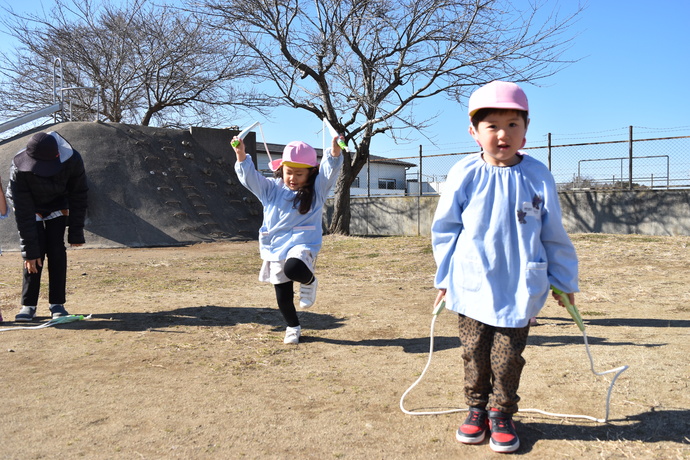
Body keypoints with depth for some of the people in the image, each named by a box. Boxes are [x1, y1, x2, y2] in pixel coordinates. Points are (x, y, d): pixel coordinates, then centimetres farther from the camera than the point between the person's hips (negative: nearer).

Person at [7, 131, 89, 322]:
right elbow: (24, 213, -31)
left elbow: (78, 198, -20)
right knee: (35, 252, -13)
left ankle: (57, 304, -1)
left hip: (57, 205, 1)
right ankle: (28, 305, -3)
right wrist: (29, 250, -29)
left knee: (57, 250, -10)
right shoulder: (19, 168, -36)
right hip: (28, 206, -1)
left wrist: (76, 233, -17)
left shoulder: (73, 161, -35)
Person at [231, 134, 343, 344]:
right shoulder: (271, 188, 9)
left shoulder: (317, 189, 1)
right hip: (275, 248, 4)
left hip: (302, 244, -4)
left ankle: (309, 281, -1)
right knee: (282, 296, 10)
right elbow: (249, 176, 0)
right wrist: (241, 155, -17)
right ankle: (293, 327, 36)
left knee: (294, 269, -37)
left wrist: (335, 151, -33)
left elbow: (330, 169, -14)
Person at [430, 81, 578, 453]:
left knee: (508, 357, 7)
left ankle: (501, 413, 29)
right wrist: (444, 277, 5)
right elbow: (444, 229, 3)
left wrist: (564, 280, 12)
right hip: (472, 287, 0)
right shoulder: (464, 175, -6)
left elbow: (554, 236, 7)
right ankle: (477, 409, 33)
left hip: (520, 290, 0)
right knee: (474, 354, 11)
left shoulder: (537, 177, -2)